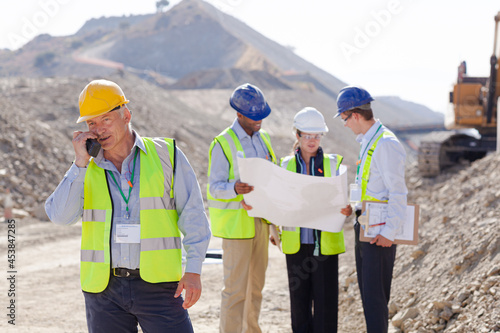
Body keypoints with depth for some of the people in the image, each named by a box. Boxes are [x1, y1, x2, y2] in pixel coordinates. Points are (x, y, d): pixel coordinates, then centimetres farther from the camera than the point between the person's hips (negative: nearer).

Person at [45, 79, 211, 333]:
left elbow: (193, 214, 2)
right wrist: (80, 163, -10)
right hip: (103, 289, 2)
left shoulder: (165, 155, 3)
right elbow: (61, 216, -6)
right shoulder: (85, 169, 8)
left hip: (157, 284, -2)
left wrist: (193, 270, -6)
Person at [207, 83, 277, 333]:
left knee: (256, 284, 14)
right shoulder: (223, 143, -10)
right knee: (235, 287, -8)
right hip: (236, 223, -7)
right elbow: (214, 187, -13)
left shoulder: (262, 138, 13)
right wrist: (234, 188, -34)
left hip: (260, 220, 7)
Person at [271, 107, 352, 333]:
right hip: (296, 242, 2)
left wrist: (347, 210, -22)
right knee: (299, 297, 6)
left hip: (325, 242, -2)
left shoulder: (332, 163, 3)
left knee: (325, 297, -2)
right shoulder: (287, 165, 7)